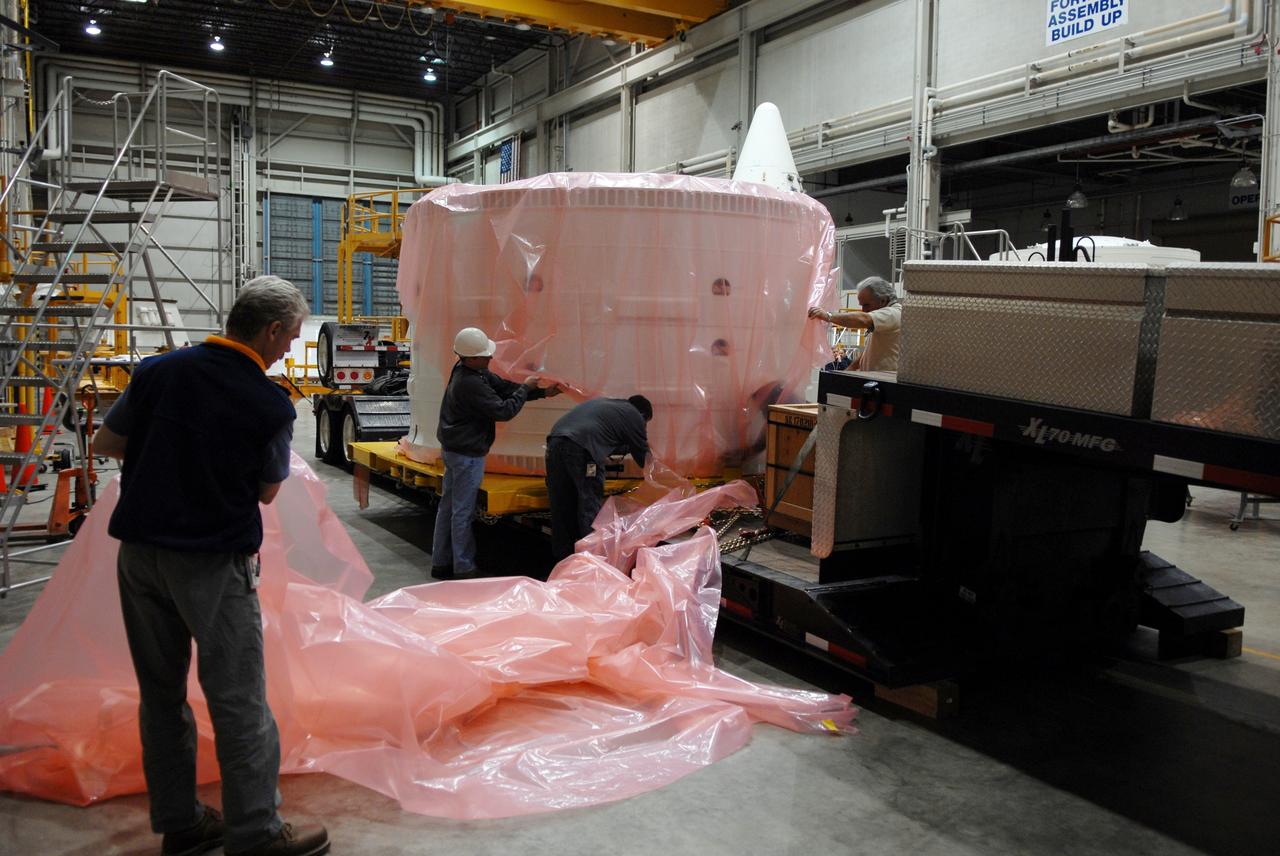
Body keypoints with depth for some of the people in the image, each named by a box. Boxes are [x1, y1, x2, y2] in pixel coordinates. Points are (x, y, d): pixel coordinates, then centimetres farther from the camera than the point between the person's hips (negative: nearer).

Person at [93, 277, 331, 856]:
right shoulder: (271, 405, -13)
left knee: (161, 694, 15)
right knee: (238, 701, 4)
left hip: (139, 554, 6)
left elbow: (103, 444, 10)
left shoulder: (159, 370, 0)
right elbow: (267, 491, 0)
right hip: (213, 563, -6)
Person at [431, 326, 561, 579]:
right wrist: (526, 388, -9)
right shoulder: (471, 384, -26)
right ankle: (464, 568, 8)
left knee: (448, 505, 15)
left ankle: (441, 562, 25)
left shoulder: (465, 370, 5)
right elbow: (504, 411, -22)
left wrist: (543, 393, 5)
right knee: (463, 510, -1)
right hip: (467, 453, -10)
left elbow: (503, 386, 8)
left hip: (454, 449, 10)